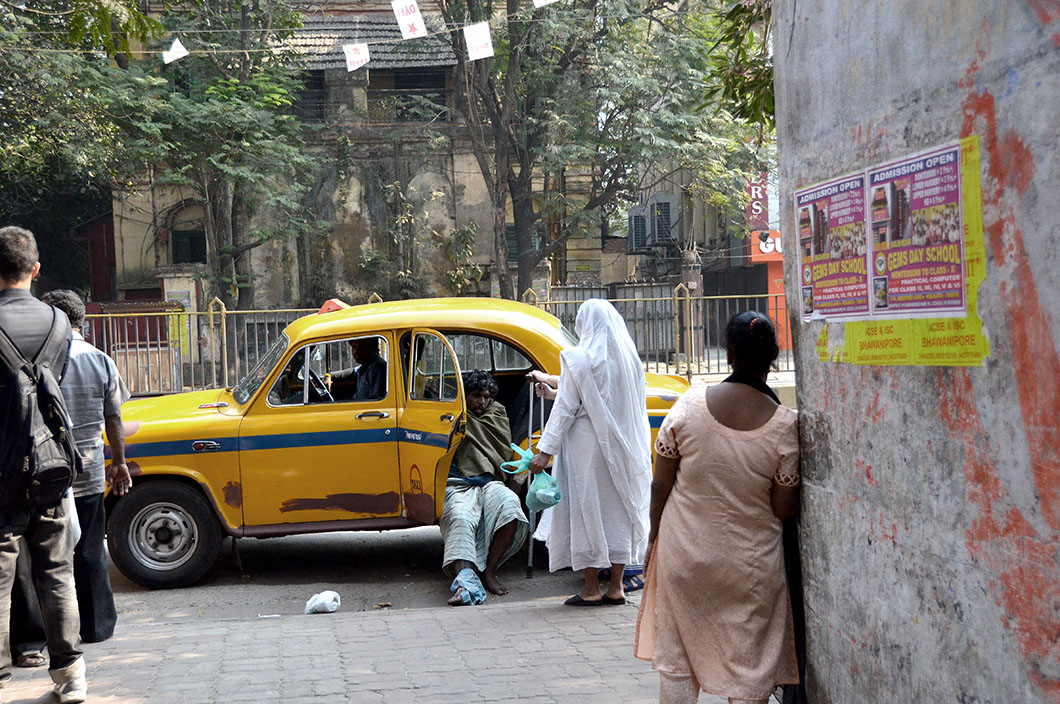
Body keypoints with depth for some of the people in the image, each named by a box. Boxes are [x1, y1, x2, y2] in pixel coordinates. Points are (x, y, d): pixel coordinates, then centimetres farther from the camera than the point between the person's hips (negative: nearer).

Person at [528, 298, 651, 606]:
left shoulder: (579, 359, -12)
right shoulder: (629, 358, 7)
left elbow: (566, 407, -13)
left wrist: (545, 450, -9)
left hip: (588, 446, -6)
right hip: (623, 448, 6)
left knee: (587, 510, 2)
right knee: (619, 509, 11)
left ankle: (591, 589, 6)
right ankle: (616, 587, 15)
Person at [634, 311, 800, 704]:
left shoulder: (689, 404, -11)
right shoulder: (784, 425, -13)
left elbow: (661, 485, -5)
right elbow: (784, 510, -6)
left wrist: (655, 537, 10)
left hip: (683, 553, 1)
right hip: (751, 564, -1)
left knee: (676, 663, 14)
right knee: (749, 669, 11)